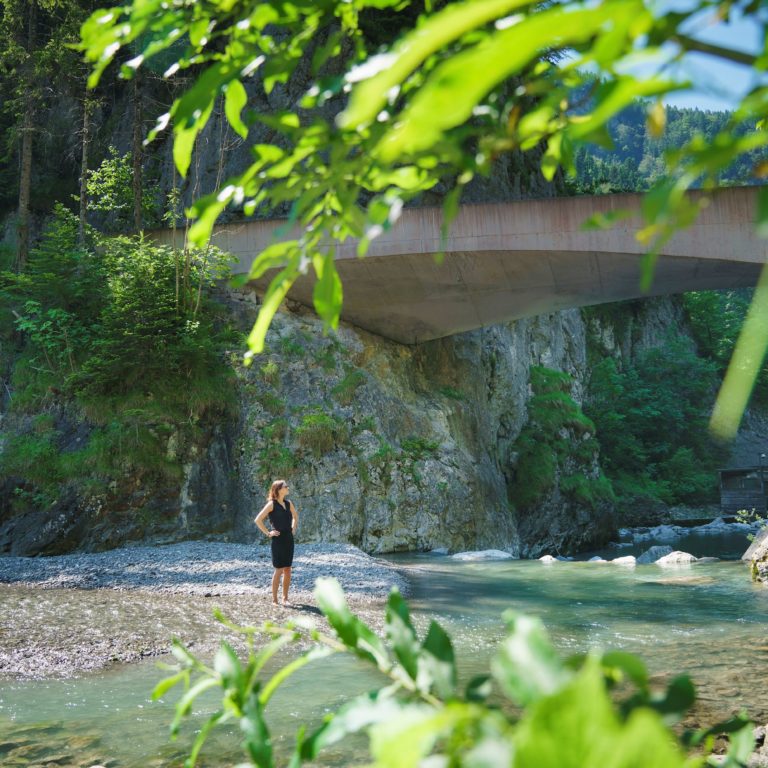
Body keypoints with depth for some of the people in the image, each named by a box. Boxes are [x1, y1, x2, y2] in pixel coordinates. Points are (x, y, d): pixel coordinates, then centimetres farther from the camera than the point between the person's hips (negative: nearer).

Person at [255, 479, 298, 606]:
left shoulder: (288, 503, 10)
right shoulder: (272, 504, -9)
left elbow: (295, 516, 29)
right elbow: (258, 520, -14)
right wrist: (268, 533, -12)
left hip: (289, 538, 6)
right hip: (278, 539, -6)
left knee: (288, 569, 7)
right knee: (279, 570, -5)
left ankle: (285, 598, 15)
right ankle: (274, 599, 4)